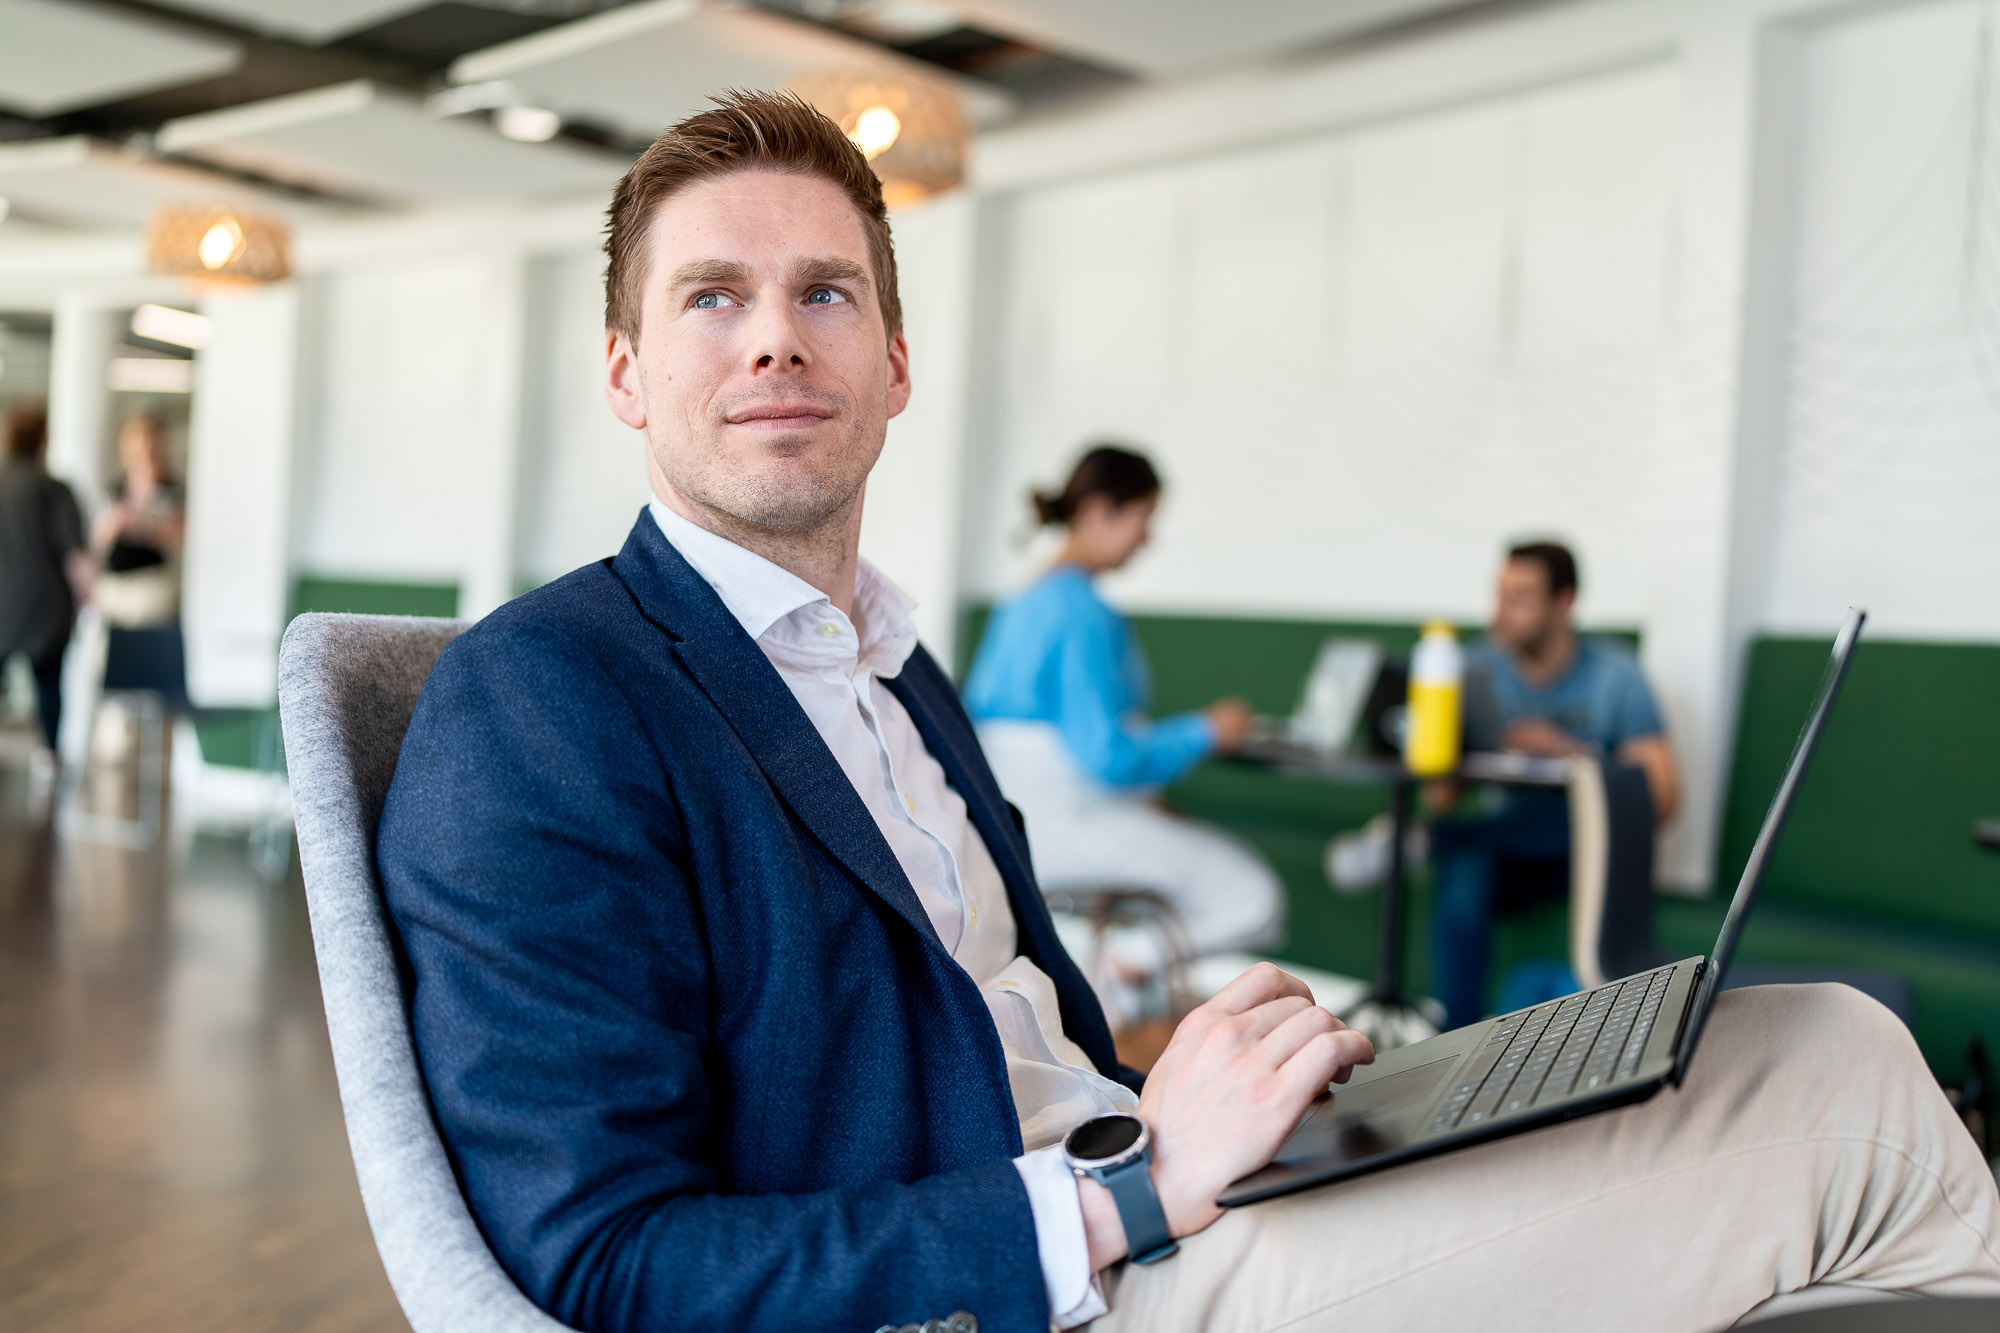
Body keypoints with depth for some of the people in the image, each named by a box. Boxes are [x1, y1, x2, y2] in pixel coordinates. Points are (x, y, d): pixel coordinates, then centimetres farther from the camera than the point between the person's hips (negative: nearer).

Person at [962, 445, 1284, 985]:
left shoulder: (1022, 602, 11)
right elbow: (1108, 756, -21)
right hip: (1063, 824, -10)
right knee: (1256, 900, -12)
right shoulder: (1085, 613, -17)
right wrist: (1207, 730, -6)